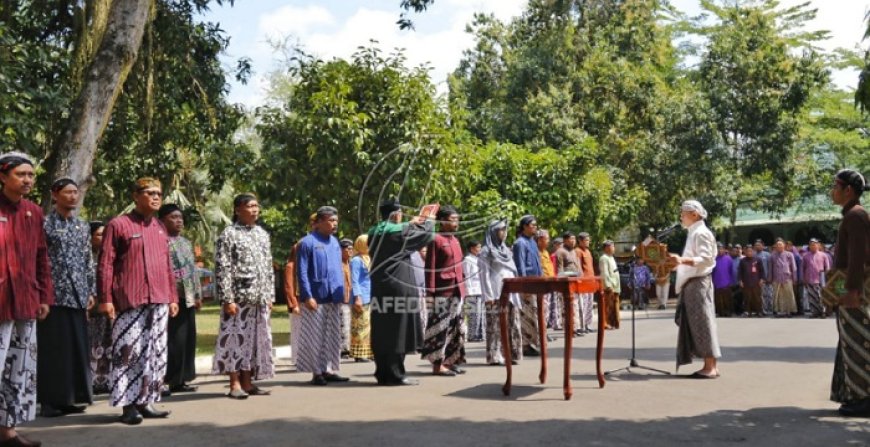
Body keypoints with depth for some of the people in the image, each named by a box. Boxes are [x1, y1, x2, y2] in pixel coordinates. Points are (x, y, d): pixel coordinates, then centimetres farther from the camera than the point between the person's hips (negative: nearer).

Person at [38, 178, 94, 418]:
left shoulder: (82, 226, 13)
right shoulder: (45, 224, -3)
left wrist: (92, 291, 10)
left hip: (78, 295, 5)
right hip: (53, 294, -5)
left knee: (77, 347, 7)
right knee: (52, 348, -1)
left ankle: (70, 398, 16)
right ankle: (50, 400, 7)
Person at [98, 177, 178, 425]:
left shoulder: (160, 228, 16)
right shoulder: (118, 225, -2)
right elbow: (106, 265, -6)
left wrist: (173, 297, 16)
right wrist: (105, 298, -11)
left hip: (159, 301, 6)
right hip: (130, 301, -6)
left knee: (156, 353, 8)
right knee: (129, 352, -4)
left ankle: (146, 401, 16)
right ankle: (129, 405, 4)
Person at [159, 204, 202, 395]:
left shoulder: (186, 242, 18)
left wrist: (198, 294, 16)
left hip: (188, 298, 8)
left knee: (188, 339, 10)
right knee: (174, 340, -7)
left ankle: (181, 379, 17)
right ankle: (171, 380, 0)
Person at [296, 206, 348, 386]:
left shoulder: (335, 242, 12)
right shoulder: (307, 242, -8)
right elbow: (302, 272, -10)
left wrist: (341, 293, 11)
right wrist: (307, 296, -17)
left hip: (334, 298, 7)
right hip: (316, 298, -7)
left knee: (333, 337, 9)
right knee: (315, 337, 1)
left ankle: (329, 370, 17)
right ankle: (317, 372, 8)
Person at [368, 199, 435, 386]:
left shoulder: (374, 233, 8)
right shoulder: (400, 232, -12)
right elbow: (427, 235, -1)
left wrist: (411, 224, 30)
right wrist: (428, 222, 19)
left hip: (379, 288, 7)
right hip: (399, 287, -7)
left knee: (382, 331, 9)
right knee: (397, 331, -2)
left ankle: (383, 373, 14)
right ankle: (395, 375, 0)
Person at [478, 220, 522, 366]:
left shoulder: (506, 250, 19)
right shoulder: (486, 251, -3)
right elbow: (484, 275, -8)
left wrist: (516, 292, 13)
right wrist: (488, 296, -14)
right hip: (496, 294, -7)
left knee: (512, 326, 6)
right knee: (496, 326, -6)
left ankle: (511, 355, 12)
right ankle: (495, 356, -2)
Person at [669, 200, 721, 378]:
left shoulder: (701, 233, -10)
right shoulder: (694, 233, 20)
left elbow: (706, 259, -21)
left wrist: (683, 260, -32)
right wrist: (679, 262, 19)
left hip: (698, 283, -10)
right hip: (692, 283, 10)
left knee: (702, 323, -7)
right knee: (696, 324, 9)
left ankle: (710, 367, -4)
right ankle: (710, 366, 12)